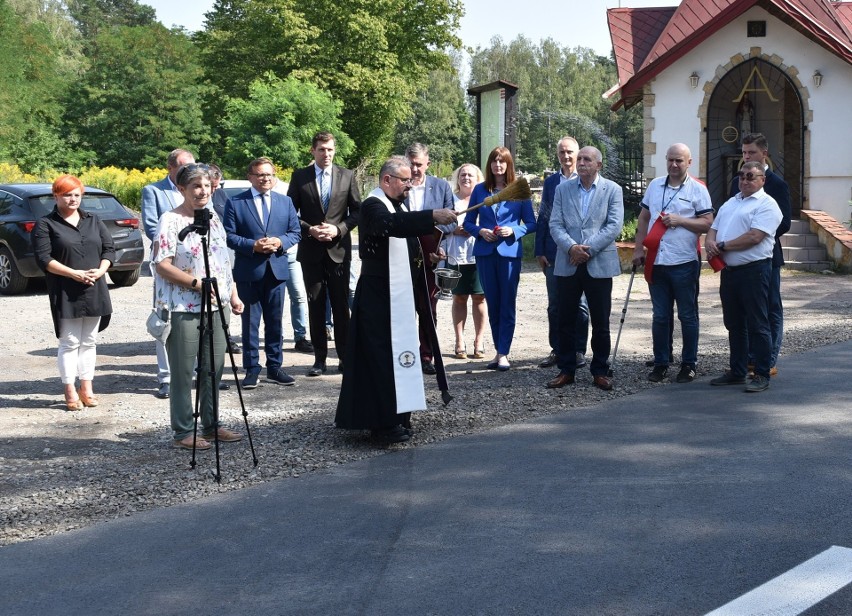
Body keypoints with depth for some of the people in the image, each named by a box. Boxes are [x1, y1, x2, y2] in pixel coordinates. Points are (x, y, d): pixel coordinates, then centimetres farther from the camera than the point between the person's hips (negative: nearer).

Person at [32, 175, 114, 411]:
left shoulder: (93, 221, 14)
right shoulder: (45, 224, -1)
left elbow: (109, 248, 10)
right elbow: (43, 258, -10)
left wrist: (100, 270, -9)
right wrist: (74, 273, -19)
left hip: (94, 291, 5)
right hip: (65, 294, -4)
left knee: (89, 341, 10)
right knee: (69, 342, -1)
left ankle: (86, 388, 18)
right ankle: (70, 392, 5)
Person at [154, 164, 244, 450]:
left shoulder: (213, 219, 13)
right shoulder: (170, 221, -9)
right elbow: (162, 265, -15)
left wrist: (233, 294, 13)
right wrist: (197, 283, -19)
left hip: (215, 307, 7)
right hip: (183, 309, -7)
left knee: (213, 370, 12)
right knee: (183, 373, 1)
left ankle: (211, 425, 24)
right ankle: (183, 432, 9)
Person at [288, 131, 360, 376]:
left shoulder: (347, 176, 5)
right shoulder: (300, 177, 4)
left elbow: (357, 211, 5)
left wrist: (338, 229, -10)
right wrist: (310, 230, -11)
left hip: (339, 248, 0)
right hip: (311, 250, 0)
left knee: (341, 305, 2)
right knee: (315, 305, 5)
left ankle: (345, 357, 9)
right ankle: (320, 358, 10)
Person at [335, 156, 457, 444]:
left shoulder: (397, 206, 17)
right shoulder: (373, 205, -14)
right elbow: (393, 224, -36)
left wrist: (423, 256, 10)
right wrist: (432, 216, -43)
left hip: (397, 294, 10)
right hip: (378, 296, -10)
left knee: (396, 354, 12)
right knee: (382, 356, -9)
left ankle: (395, 415, 20)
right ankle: (384, 423, -7)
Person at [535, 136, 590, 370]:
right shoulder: (550, 182, 10)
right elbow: (542, 218, 10)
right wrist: (540, 251, 4)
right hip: (554, 253, 3)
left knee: (579, 304, 4)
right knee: (555, 304, 8)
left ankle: (579, 351, 12)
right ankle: (557, 350, 17)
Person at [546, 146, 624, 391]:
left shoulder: (612, 190, 2)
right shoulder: (563, 189, 9)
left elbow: (614, 226, -7)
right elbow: (555, 224, 2)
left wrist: (588, 249, -14)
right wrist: (572, 247, -15)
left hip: (599, 264, -2)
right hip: (567, 264, 2)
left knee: (600, 322, 3)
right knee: (566, 320, 6)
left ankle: (600, 371, 14)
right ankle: (566, 370, 15)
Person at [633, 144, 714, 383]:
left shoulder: (697, 189, -2)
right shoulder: (654, 185, 11)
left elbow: (708, 223, -6)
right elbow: (644, 219, 16)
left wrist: (680, 220, -16)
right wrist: (638, 249, 8)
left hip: (684, 263, -4)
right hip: (656, 262, 4)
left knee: (687, 316, 5)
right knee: (660, 316, 10)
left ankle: (689, 364, 14)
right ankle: (661, 363, 18)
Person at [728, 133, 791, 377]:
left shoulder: (777, 184, -5)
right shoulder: (737, 182, 12)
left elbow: (784, 223, -9)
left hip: (766, 254, -5)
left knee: (771, 309, 2)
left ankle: (769, 362, 6)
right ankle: (749, 359, 16)